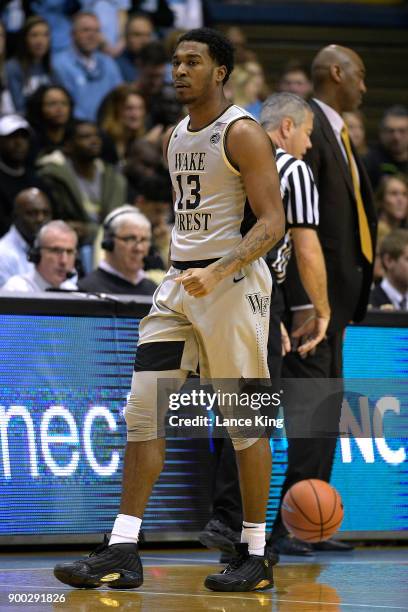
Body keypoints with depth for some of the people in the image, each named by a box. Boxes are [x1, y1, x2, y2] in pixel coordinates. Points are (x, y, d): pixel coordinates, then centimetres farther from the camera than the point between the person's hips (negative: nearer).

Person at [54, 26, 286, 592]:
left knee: (245, 422, 0)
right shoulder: (177, 137, 15)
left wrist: (217, 273, -28)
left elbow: (272, 223, -16)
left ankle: (256, 557, 9)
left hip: (233, 284, -8)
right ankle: (122, 554, -3)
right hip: (179, 283, 8)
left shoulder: (242, 134, -10)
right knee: (143, 412, -2)